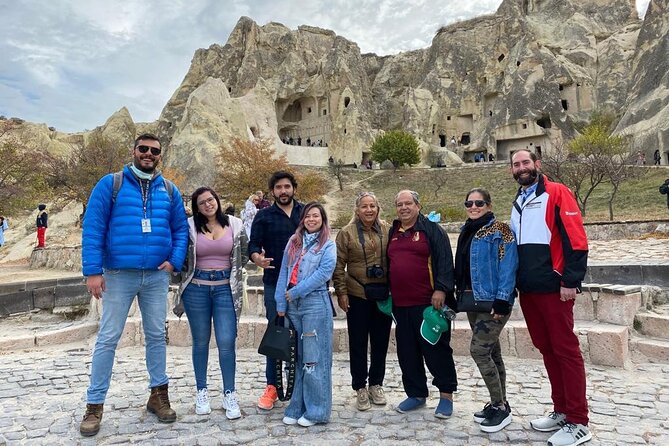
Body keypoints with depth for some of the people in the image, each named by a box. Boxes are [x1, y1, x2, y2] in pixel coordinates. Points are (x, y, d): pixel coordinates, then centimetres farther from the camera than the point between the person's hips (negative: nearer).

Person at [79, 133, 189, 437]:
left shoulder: (169, 190, 8)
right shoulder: (110, 184, -2)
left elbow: (180, 229, 10)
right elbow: (92, 228, -6)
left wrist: (175, 261, -6)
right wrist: (92, 271, -13)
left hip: (157, 276, 3)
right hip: (118, 275, -3)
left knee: (156, 336, 11)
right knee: (108, 338, 3)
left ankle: (158, 395, 24)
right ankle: (94, 405, 16)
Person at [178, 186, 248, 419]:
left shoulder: (234, 224, 3)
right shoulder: (190, 226, -2)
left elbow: (244, 254, 11)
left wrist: (230, 271, 8)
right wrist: (196, 272, 1)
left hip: (225, 288, 0)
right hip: (197, 288, 0)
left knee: (226, 343, -4)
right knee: (200, 342, 12)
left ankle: (229, 394, 9)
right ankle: (201, 392, 26)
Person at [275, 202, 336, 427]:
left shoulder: (328, 245, 1)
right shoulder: (293, 242, 13)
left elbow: (323, 273, -12)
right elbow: (284, 272, 9)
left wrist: (294, 292, -12)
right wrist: (281, 304, 3)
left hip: (315, 303, -4)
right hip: (292, 305, 5)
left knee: (313, 357, 0)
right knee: (297, 357, 12)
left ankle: (315, 411, 12)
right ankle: (297, 408, 22)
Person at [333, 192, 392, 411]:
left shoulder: (387, 230, 2)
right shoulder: (347, 233, -4)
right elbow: (339, 266, -3)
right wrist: (341, 292, -7)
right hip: (357, 295, -2)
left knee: (380, 342, 12)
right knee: (358, 343, 7)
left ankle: (376, 384, 29)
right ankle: (360, 388, 22)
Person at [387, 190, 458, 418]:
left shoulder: (431, 229, -2)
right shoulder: (393, 233, 16)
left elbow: (445, 262, -9)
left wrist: (441, 289, -18)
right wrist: (387, 293, 19)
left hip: (428, 303, -6)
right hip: (400, 305, 6)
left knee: (437, 349, 2)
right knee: (407, 353, 12)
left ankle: (446, 395, 17)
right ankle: (416, 394, 26)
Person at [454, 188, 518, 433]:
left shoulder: (499, 230, -11)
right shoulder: (466, 231, 13)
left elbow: (508, 267, -17)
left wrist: (502, 300, -22)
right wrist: (459, 294, 16)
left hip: (493, 302, -8)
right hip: (473, 300, 8)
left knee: (479, 350, -11)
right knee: (491, 352, 14)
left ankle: (500, 407, 4)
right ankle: (498, 403, 26)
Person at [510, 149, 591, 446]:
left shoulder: (557, 193, -5)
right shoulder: (517, 203, 16)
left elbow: (576, 240, -12)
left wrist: (570, 282, -17)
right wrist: (515, 282, 18)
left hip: (553, 288, -7)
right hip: (527, 290, 7)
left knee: (565, 351, -1)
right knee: (546, 350, 13)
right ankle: (561, 410, 26)